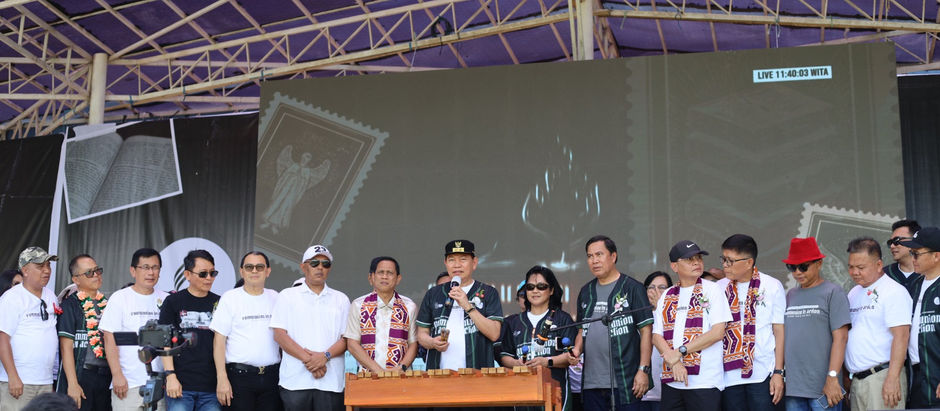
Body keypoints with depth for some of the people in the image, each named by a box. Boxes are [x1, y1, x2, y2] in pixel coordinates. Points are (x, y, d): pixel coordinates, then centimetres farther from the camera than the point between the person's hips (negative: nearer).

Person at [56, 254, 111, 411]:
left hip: (106, 377, 5)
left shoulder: (106, 304, 14)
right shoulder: (70, 305, -2)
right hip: (79, 376, -5)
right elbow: (66, 347, -8)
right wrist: (72, 384, -15)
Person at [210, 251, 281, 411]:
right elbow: (219, 340, -3)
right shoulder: (230, 298, 1)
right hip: (239, 374, -3)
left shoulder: (275, 298, 12)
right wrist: (222, 379, -12)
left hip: (271, 376, 3)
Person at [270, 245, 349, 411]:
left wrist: (325, 356, -12)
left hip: (331, 382, 1)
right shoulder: (287, 296, 11)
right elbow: (279, 335, 0)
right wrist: (307, 359, -11)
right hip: (295, 379, -1)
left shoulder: (341, 299, 15)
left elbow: (346, 338, 7)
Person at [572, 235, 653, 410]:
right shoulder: (586, 292, 15)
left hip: (625, 381, -5)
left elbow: (646, 331, -4)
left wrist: (643, 370, -11)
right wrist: (576, 350, 2)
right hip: (591, 381, 5)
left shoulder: (632, 288, -1)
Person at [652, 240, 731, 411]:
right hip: (671, 381, 4)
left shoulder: (713, 290, 3)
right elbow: (656, 336, 7)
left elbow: (718, 332, -7)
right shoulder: (667, 296, 14)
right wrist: (673, 362, -11)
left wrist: (681, 351, -10)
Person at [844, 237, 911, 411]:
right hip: (857, 380, 7)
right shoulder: (853, 294, 19)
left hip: (882, 375, -7)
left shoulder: (894, 291, -5)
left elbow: (901, 337, -13)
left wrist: (893, 378, -20)